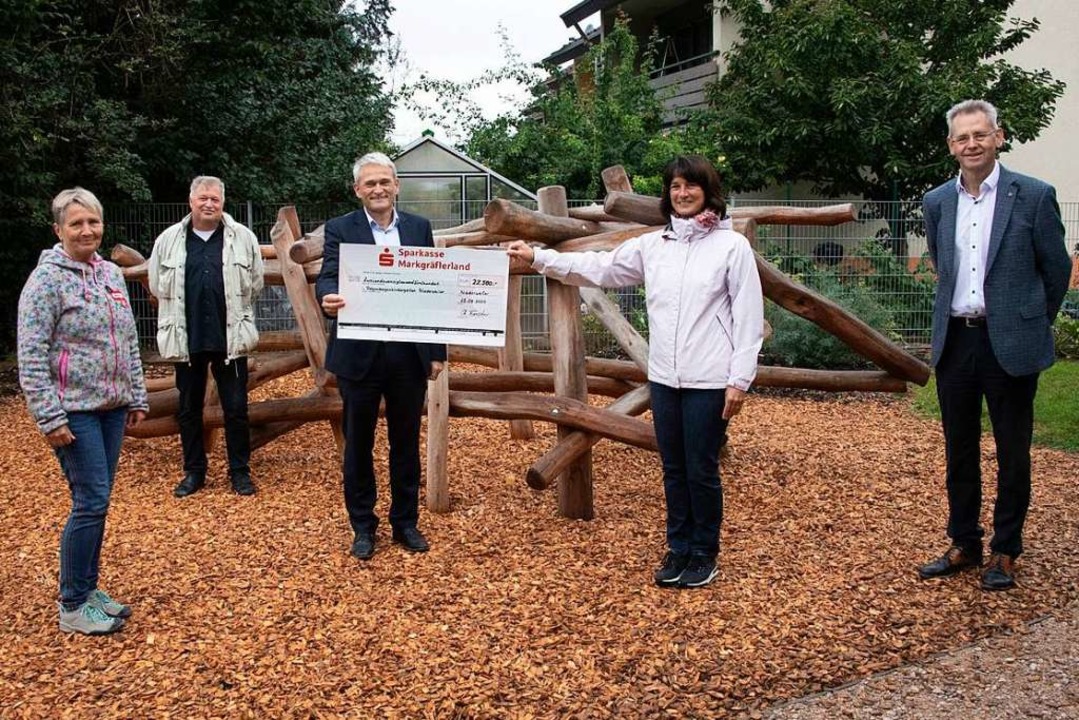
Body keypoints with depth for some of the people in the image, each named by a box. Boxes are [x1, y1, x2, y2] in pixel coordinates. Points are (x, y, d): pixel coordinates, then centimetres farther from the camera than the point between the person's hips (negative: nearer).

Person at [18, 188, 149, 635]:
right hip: (74, 411, -6)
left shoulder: (111, 274, 10)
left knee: (97, 501, 12)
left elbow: (129, 343, 16)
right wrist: (50, 417, -16)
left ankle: (87, 589, 25)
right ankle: (72, 607, 7)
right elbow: (31, 357, -13)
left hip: (111, 408, 7)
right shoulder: (47, 279, -10)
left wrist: (137, 397, 14)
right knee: (90, 502, -6)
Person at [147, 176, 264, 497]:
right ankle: (193, 471, 24)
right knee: (188, 409, 11)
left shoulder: (243, 237, 0)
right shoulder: (169, 240, 3)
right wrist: (187, 311, 11)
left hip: (231, 338, -1)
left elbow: (255, 284, 7)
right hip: (186, 339, 2)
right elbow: (157, 286, 11)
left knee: (236, 408, 4)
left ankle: (240, 471, 18)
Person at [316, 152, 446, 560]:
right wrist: (329, 299, -37)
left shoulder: (419, 228, 7)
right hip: (360, 355, -2)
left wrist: (437, 351, 4)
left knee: (406, 443, 12)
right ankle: (363, 527, 23)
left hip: (410, 354, 2)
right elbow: (328, 279, -13)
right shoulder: (340, 230, 0)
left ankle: (406, 522, 26)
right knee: (358, 444, 9)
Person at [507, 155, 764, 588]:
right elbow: (598, 268, 9)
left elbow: (749, 317, -6)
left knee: (701, 470, 4)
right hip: (664, 377, 5)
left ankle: (704, 554, 22)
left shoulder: (732, 246, -5)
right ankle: (679, 548, 28)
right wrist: (537, 258, 2)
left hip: (709, 381, -4)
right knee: (673, 468, 13)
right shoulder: (652, 245, 8)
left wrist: (740, 379, -10)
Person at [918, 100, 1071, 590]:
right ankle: (964, 544, 26)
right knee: (959, 452, 12)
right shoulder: (937, 202, 6)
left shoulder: (1033, 196, -6)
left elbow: (1057, 269, 3)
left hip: (1010, 343, -4)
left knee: (1012, 454, 6)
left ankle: (1005, 551, 20)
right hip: (954, 341, 4)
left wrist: (1033, 324, 10)